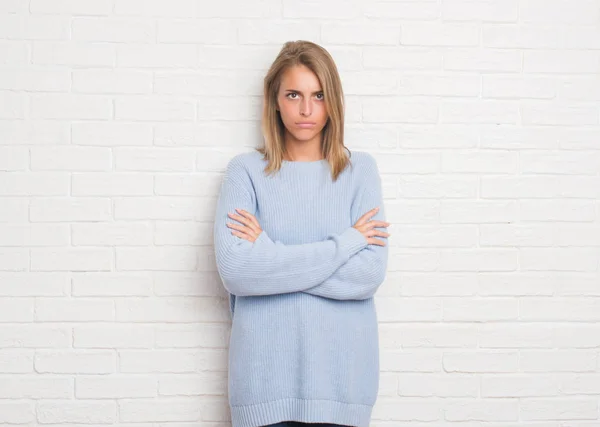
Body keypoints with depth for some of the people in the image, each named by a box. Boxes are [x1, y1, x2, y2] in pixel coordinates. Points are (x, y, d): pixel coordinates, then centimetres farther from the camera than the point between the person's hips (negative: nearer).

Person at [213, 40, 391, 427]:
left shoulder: (360, 169, 2)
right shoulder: (246, 170, 0)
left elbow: (370, 273, -9)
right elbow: (234, 269, -14)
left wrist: (269, 252, -11)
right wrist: (344, 244, -12)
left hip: (341, 369, 1)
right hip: (265, 371, 0)